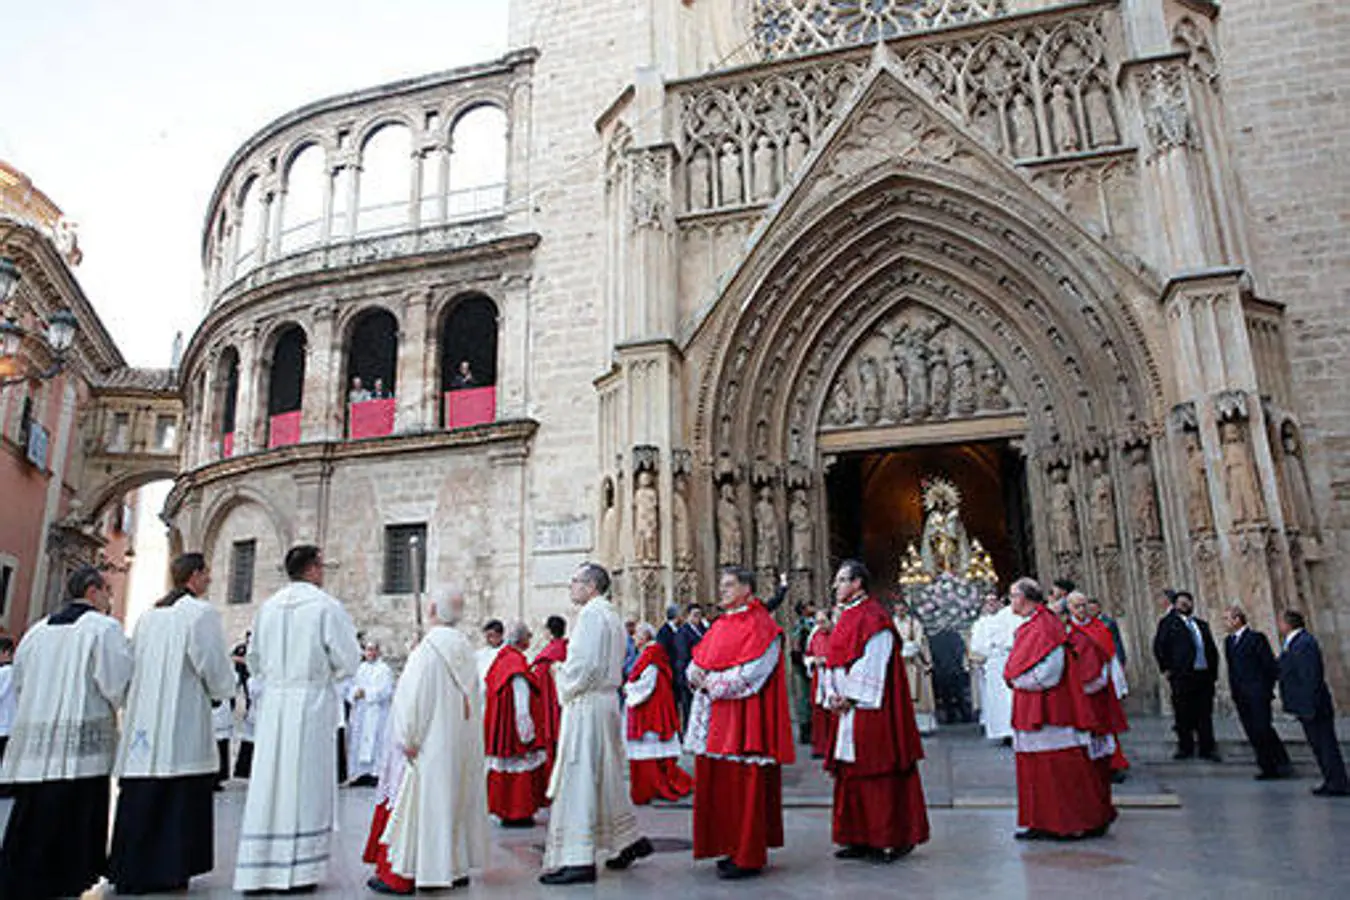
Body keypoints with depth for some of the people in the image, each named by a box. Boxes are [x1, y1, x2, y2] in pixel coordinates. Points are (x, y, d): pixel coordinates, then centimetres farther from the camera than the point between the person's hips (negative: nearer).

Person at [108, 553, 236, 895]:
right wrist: (220, 694, 8)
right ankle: (170, 870, 2)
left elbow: (133, 664, 18)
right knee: (180, 798, 0)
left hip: (144, 716, 7)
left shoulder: (147, 616, 12)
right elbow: (214, 665, -11)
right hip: (183, 719, -7)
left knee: (141, 797, 11)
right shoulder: (201, 613, -9)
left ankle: (131, 869, 17)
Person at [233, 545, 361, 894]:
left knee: (269, 784, 10)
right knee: (305, 785, 2)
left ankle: (258, 869, 16)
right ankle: (296, 870, 6)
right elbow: (348, 660, -8)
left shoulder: (267, 607, 8)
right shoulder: (326, 606, -8)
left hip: (273, 703, 5)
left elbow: (254, 660, 16)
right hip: (312, 703, -5)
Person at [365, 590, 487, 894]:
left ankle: (400, 874, 4)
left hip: (430, 742, -7)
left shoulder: (430, 647, -15)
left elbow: (415, 696, -16)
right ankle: (456, 865, 20)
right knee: (454, 798, 14)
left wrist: (408, 739, -10)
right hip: (462, 743, 7)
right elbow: (472, 699, 9)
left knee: (417, 800, -1)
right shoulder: (465, 649, 6)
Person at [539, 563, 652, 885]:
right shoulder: (612, 614, 16)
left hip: (586, 704, -10)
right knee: (607, 776, 18)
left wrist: (562, 674, -3)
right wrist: (567, 670, 15)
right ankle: (629, 840, 26)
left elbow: (585, 663, -21)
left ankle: (579, 860, -3)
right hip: (607, 699, 10)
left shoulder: (591, 613, -14)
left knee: (578, 779, -6)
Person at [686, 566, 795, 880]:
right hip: (716, 719, 8)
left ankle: (749, 857, 5)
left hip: (744, 717, -8)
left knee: (744, 786, -4)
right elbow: (698, 659, 17)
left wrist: (712, 683, -12)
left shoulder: (759, 625, -8)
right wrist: (696, 675, -5)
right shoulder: (720, 625, 17)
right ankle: (730, 848, 21)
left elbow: (751, 672, -16)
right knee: (717, 783, 9)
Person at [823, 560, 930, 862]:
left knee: (879, 773, -3)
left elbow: (872, 663, -18)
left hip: (870, 708, -9)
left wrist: (850, 698, -16)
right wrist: (833, 695, 3)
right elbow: (835, 661, 16)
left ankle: (893, 839, 7)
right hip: (847, 705, 9)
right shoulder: (846, 616, 16)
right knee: (852, 774, 11)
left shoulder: (873, 617, -12)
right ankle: (861, 839, 19)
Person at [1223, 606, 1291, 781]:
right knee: (1253, 733, 5)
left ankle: (1282, 764, 4)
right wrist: (1233, 691, 11)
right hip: (1240, 697, 7)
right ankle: (1267, 768, 10)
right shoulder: (1228, 641, 16)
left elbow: (1271, 664, -7)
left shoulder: (1256, 638, -6)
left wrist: (1268, 687, -8)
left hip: (1257, 694, -6)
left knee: (1263, 729, -10)